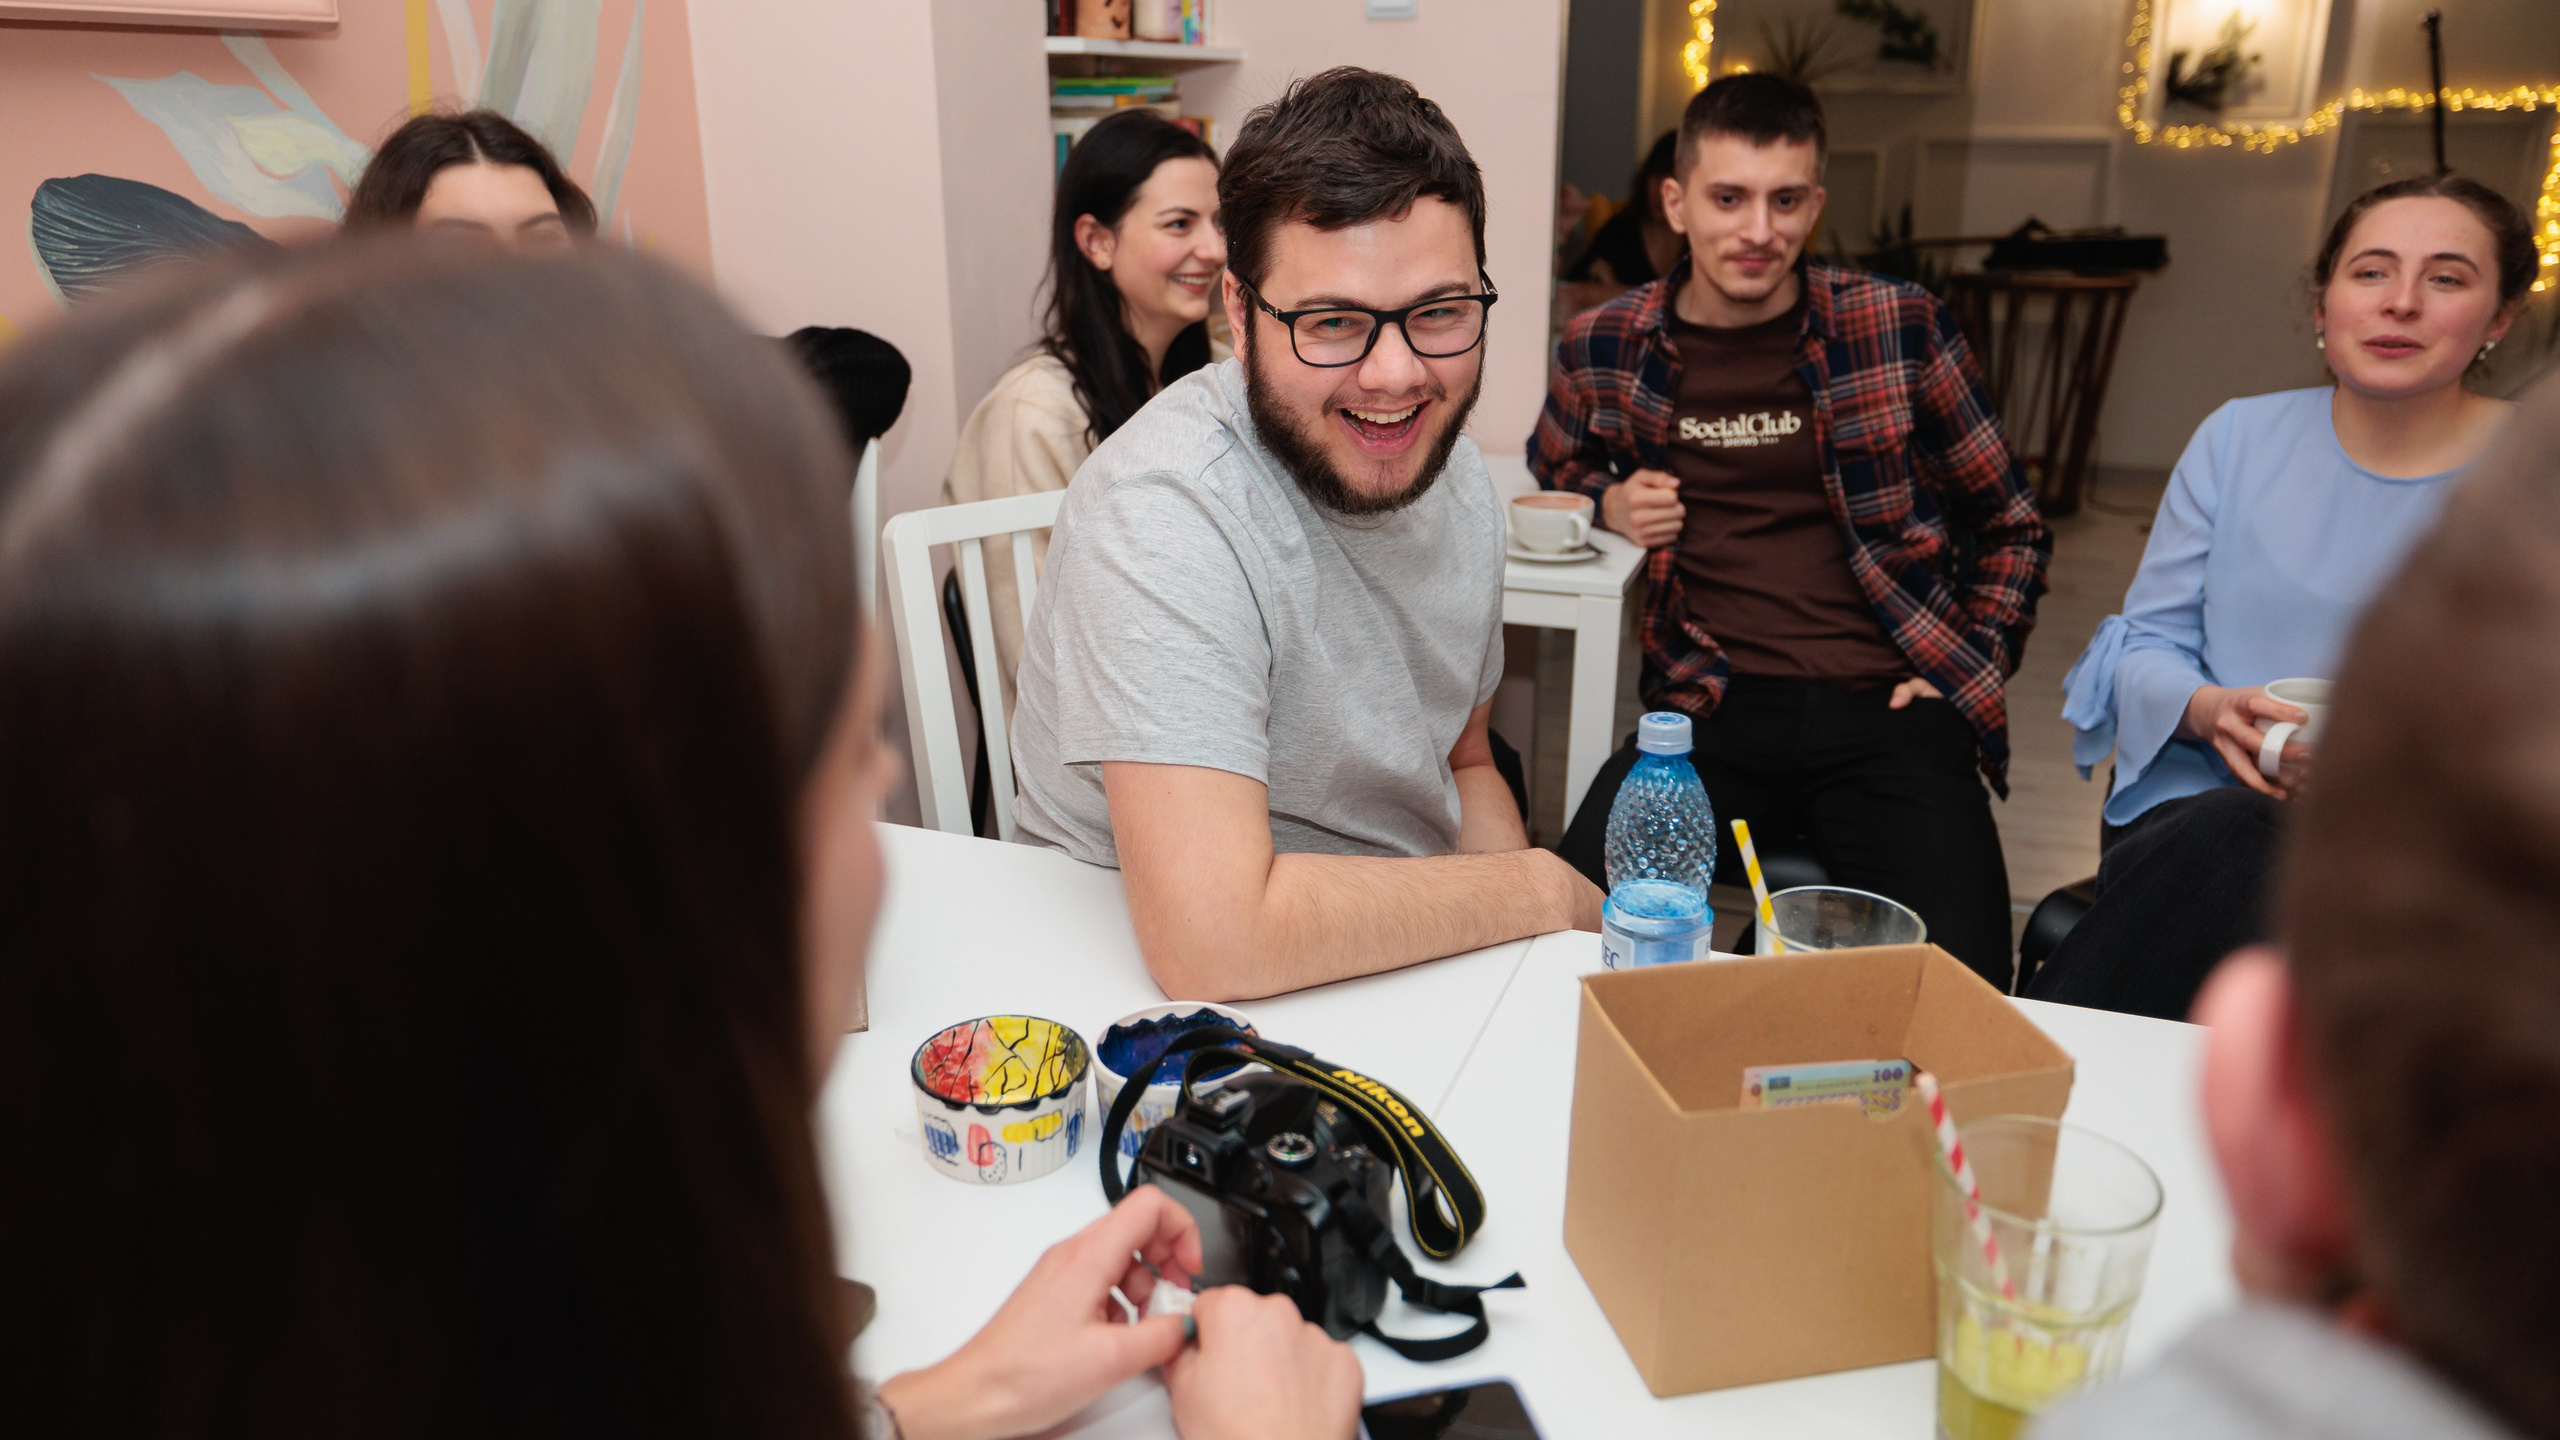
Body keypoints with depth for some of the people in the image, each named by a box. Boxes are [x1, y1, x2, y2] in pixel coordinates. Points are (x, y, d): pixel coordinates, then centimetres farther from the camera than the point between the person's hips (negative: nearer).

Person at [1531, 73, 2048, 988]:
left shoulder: (1900, 329, 6)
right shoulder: (1604, 350, 7)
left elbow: (2009, 525, 17)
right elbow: (1555, 468, 30)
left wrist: (1977, 667, 5)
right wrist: (1609, 501, 7)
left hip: (1886, 707, 0)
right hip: (1714, 708, 0)